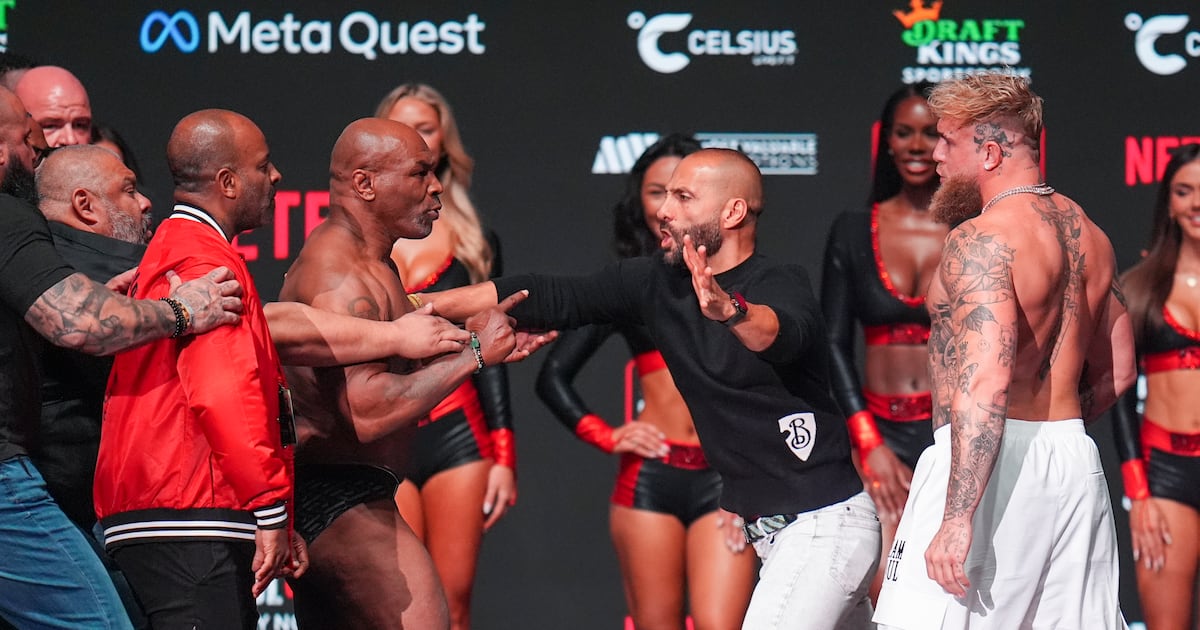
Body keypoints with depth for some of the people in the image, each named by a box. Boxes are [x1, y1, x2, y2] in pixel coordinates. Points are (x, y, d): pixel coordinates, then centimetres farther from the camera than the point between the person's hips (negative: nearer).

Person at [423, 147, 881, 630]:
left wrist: (730, 312, -58)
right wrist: (424, 304, 0)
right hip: (770, 532, 8)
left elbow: (782, 334, -36)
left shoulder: (781, 287, -14)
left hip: (826, 522, -8)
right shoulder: (658, 286, 7)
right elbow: (553, 299, 4)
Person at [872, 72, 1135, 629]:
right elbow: (1116, 371, 23)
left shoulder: (981, 240, -13)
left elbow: (985, 381, -24)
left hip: (993, 459, -9)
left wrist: (958, 518, -26)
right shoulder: (1088, 236, 14)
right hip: (1076, 459, 9)